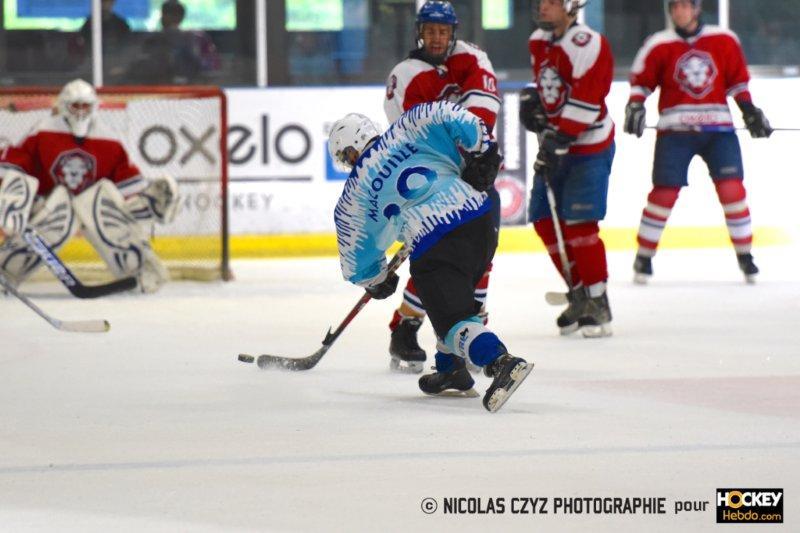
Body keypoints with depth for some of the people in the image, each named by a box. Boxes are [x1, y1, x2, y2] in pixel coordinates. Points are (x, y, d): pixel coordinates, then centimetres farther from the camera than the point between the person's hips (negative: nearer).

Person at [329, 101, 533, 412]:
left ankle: (501, 361, -35)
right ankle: (451, 371, 33)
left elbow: (356, 254, 23)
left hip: (433, 246, -6)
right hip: (480, 218, 6)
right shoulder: (403, 134, 18)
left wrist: (376, 281, 43)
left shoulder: (353, 197, 15)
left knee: (453, 317, -9)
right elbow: (448, 116, 3)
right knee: (457, 298, 29)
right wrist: (481, 154, 10)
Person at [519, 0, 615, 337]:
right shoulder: (538, 41, 8)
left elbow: (583, 103, -24)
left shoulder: (588, 46, -19)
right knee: (545, 221, 6)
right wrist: (531, 99, 5)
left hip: (588, 147, -9)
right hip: (555, 144, 9)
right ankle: (579, 294, 18)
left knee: (579, 223, -15)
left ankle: (598, 304, -6)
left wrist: (559, 140, -26)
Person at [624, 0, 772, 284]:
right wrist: (634, 106, -8)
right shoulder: (659, 45, 0)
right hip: (675, 130, -1)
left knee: (732, 188, -7)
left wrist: (750, 110, 5)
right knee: (665, 193, -6)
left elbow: (738, 79, 12)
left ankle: (745, 255, 5)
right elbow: (641, 80, 8)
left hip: (718, 129, 1)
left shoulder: (724, 40, 4)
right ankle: (643, 257, 7)